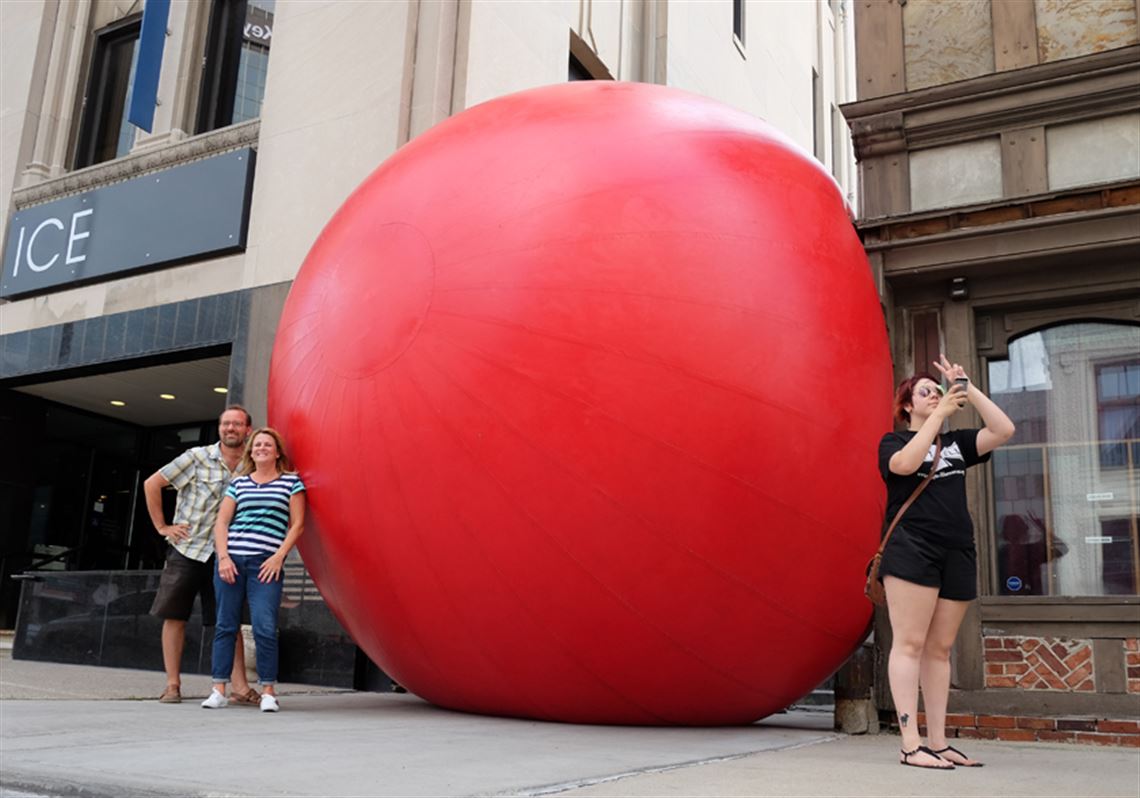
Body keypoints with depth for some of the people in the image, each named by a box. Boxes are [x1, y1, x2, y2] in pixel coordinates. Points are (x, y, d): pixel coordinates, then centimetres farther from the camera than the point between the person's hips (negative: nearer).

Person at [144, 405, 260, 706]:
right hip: (186, 549, -2)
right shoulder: (197, 457, -5)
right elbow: (152, 484, 0)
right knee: (175, 616, 1)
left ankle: (240, 687, 2)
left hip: (222, 555, 2)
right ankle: (172, 685, 10)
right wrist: (162, 527, -2)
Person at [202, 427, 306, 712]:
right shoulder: (238, 483, 15)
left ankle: (268, 691, 0)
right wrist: (223, 556, -2)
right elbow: (221, 522, 12)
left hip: (265, 563, -3)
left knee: (265, 628, -9)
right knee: (225, 625, 4)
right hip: (231, 559, 3)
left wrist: (279, 556, -6)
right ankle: (219, 689, 10)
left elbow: (297, 524, 3)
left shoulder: (291, 482, 8)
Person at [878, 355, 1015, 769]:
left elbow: (1003, 430, 8)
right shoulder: (893, 441, 8)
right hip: (911, 548, -5)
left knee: (939, 648, 6)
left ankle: (938, 741, 8)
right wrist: (940, 414, -12)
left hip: (957, 552, 5)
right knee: (910, 643, -10)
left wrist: (968, 388, 4)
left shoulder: (956, 442, 21)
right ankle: (911, 744, -13)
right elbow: (907, 464, -16)